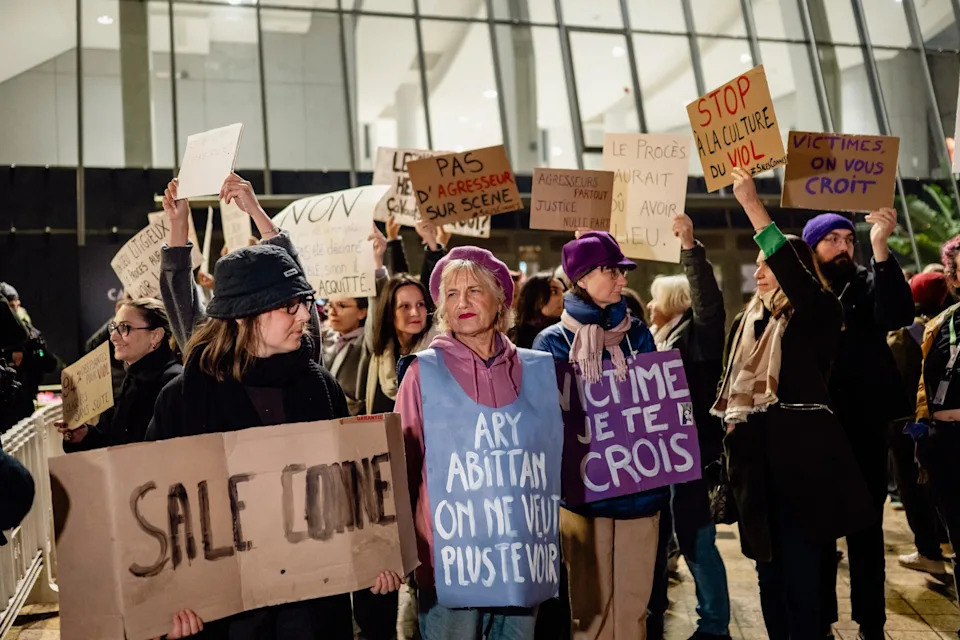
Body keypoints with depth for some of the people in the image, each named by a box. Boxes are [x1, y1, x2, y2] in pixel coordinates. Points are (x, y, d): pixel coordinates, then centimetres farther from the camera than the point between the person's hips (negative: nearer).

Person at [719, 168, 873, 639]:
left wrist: (753, 207, -28)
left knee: (800, 576, -3)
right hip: (756, 462, 7)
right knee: (768, 571, 14)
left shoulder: (817, 315, -5)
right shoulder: (745, 322, 14)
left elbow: (796, 277, -26)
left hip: (800, 460, -6)